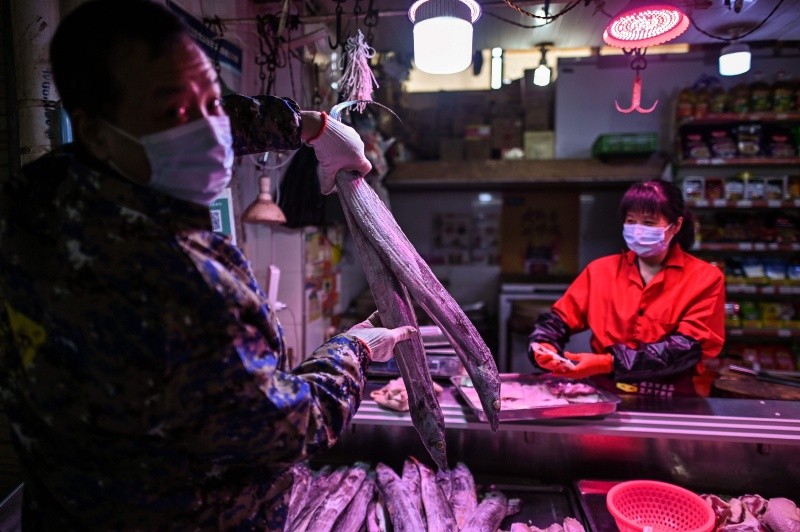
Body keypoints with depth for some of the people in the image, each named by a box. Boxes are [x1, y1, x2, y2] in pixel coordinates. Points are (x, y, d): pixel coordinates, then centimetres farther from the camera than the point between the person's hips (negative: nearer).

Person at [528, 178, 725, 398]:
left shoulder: (705, 279, 1)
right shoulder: (601, 270, 7)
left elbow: (685, 349, -10)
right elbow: (558, 318, 7)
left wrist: (608, 363, -21)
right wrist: (543, 347, -15)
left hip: (671, 404, -1)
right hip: (605, 395, 1)